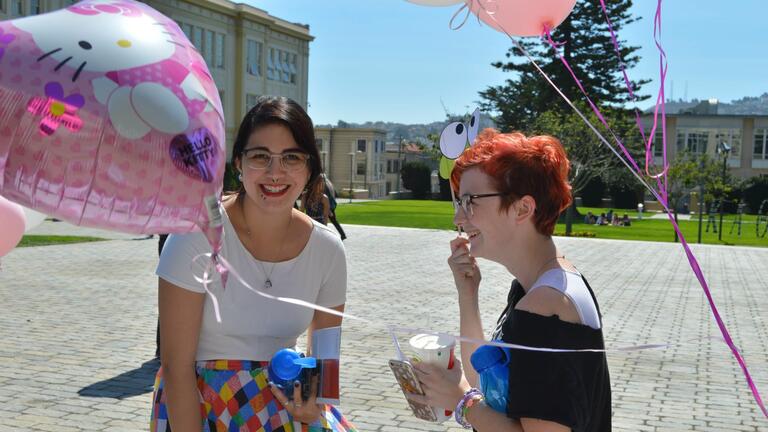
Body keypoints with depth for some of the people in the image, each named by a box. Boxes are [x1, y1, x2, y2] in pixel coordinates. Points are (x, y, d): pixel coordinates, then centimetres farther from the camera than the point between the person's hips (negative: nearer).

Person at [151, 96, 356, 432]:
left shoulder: (328, 249, -5)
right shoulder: (198, 235, -16)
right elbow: (177, 365, -14)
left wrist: (315, 399, -12)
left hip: (284, 400, 2)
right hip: (199, 402, -2)